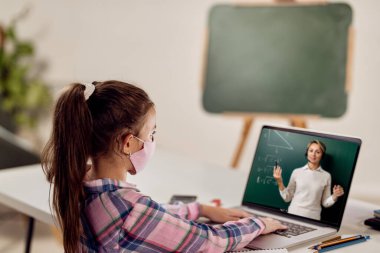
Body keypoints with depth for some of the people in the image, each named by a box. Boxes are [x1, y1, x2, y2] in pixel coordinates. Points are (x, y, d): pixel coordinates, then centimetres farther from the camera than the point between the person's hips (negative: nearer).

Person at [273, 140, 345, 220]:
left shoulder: (326, 176, 1)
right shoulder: (297, 172, 1)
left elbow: (325, 203, 6)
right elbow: (287, 198, 3)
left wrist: (334, 196, -11)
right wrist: (280, 182, -9)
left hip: (313, 218, 0)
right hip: (293, 215, 0)